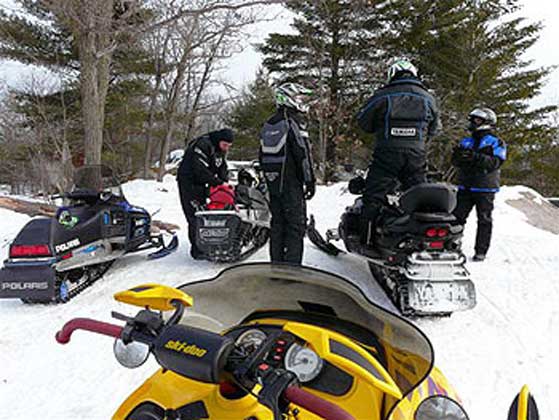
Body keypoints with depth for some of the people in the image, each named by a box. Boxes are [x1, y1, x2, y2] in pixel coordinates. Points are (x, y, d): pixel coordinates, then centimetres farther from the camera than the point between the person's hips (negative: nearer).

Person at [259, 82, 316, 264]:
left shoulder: (268, 125, 15)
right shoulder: (293, 122, -11)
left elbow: (263, 156, 18)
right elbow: (302, 153, -15)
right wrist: (310, 181, -10)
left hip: (273, 182, 8)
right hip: (291, 182, -8)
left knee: (278, 223, 14)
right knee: (296, 225, -3)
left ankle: (276, 263, 19)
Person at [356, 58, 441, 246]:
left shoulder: (383, 96, -2)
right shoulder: (428, 98, 10)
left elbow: (362, 121, 5)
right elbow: (435, 128, 19)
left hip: (387, 154, -3)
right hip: (416, 156, 4)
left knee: (373, 197, 1)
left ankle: (367, 241, -1)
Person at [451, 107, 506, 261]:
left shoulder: (496, 143, 2)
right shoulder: (466, 142, 15)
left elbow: (495, 163, -14)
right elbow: (456, 163, 7)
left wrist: (476, 157, -28)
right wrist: (458, 155, -16)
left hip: (485, 189, -4)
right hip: (465, 187, 4)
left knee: (484, 220, 1)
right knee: (457, 217, 0)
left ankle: (481, 251, 6)